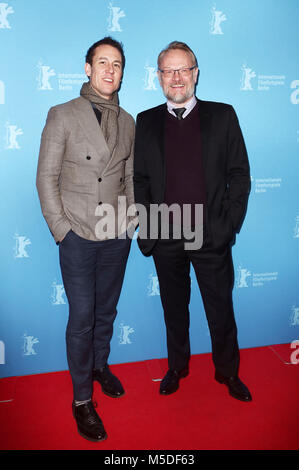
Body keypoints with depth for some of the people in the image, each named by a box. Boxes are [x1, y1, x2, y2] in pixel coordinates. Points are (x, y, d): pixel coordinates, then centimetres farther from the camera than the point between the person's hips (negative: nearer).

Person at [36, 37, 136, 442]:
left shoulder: (128, 122, 10)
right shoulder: (63, 115, -1)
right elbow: (46, 177, -3)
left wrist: (130, 216, 4)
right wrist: (61, 228, -8)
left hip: (117, 237, 4)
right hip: (78, 237, -3)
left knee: (106, 312, 16)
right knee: (82, 318, 2)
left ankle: (100, 366, 41)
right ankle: (82, 399, 19)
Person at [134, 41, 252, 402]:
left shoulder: (222, 116, 3)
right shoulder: (146, 122, 7)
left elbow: (239, 175, 1)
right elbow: (140, 179, 7)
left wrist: (229, 224, -7)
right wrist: (146, 230, -1)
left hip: (211, 236, -1)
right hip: (165, 237, 1)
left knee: (221, 308, 11)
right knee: (174, 307, 15)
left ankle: (228, 372, 34)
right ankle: (176, 367, 37)